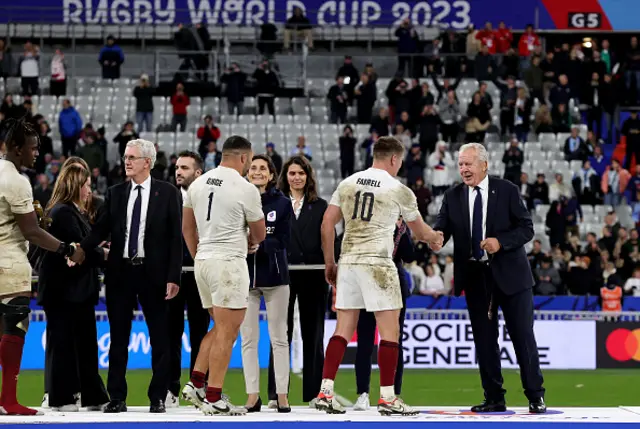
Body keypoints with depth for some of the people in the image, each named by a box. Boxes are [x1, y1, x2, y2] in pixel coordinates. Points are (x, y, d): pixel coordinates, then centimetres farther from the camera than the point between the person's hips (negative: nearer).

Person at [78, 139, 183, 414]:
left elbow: (175, 237, -3)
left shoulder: (167, 193, -1)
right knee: (118, 338, 6)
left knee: (160, 338, 3)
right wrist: (80, 250, -17)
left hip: (153, 273, -3)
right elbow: (100, 230, 3)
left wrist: (173, 277, -10)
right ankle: (117, 398, 11)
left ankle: (158, 398, 10)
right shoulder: (115, 193, 8)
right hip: (120, 271, 3)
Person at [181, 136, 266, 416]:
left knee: (220, 328, 19)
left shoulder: (198, 183, 10)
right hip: (229, 262, -7)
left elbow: (187, 228, 16)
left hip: (203, 260, 7)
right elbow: (259, 233, 3)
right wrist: (250, 243, 26)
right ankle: (213, 399, -4)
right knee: (226, 333, -3)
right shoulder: (245, 189, -9)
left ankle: (196, 384, 12)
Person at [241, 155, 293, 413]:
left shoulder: (282, 203, 4)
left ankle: (282, 394, 3)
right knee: (248, 338, 1)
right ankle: (253, 395, 5)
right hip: (245, 275, 1)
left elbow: (284, 240, -3)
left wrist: (258, 242, -17)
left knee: (279, 338, 0)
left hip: (274, 275, -1)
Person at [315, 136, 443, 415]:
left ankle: (325, 393, 4)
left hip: (348, 261, 5)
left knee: (343, 330, 9)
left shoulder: (347, 184, 10)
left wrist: (329, 263, 18)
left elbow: (327, 224, 9)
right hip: (378, 264, -5)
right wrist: (435, 237, 36)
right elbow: (420, 232, 13)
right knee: (390, 331, 2)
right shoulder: (399, 191, -1)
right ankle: (387, 398, 1)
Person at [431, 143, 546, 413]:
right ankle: (494, 398, 13)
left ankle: (535, 396, 9)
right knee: (484, 340, 6)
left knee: (523, 335, 0)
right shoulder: (453, 197, 4)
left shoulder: (507, 191, -4)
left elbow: (527, 228, -5)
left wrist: (500, 242, -20)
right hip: (475, 276, 3)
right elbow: (441, 228, -6)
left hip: (508, 273, -3)